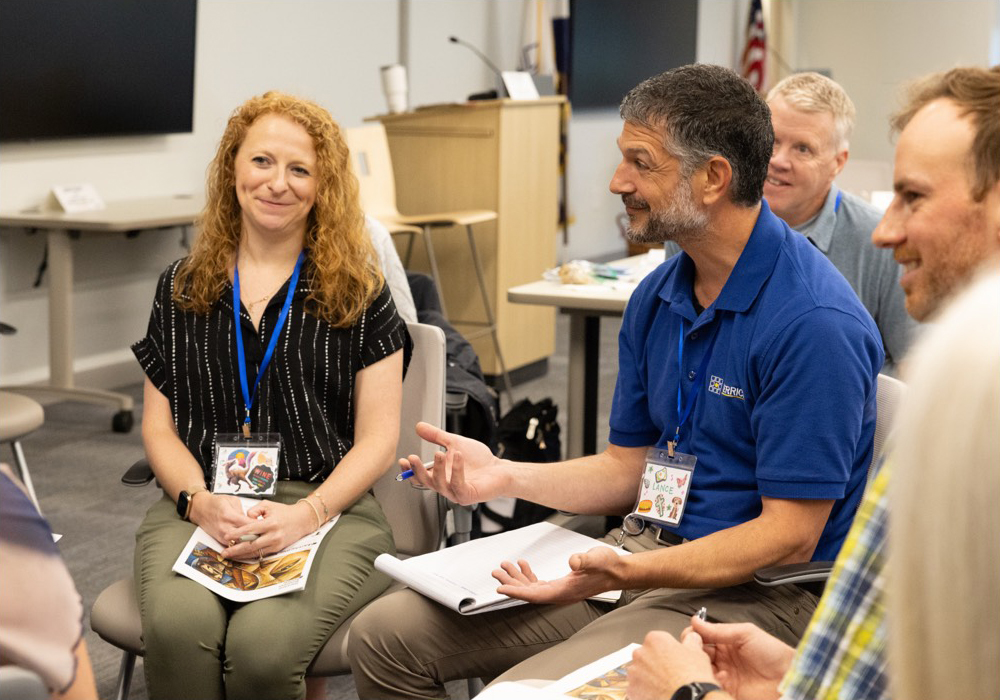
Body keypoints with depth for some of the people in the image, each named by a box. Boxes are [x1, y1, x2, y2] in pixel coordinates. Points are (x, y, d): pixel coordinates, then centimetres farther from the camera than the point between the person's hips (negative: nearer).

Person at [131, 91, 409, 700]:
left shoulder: (359, 292, 7)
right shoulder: (183, 288, 14)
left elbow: (377, 439, 3)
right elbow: (159, 427, 12)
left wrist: (306, 514, -14)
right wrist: (201, 502, -9)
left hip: (327, 507, -1)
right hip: (199, 506, 2)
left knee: (262, 644, -31)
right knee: (177, 626, -32)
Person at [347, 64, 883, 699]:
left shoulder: (815, 323, -19)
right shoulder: (657, 298, 8)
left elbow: (789, 537, -19)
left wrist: (629, 572, -28)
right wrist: (504, 476, 0)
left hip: (755, 592, -8)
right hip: (645, 553, 8)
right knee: (384, 635, -1)